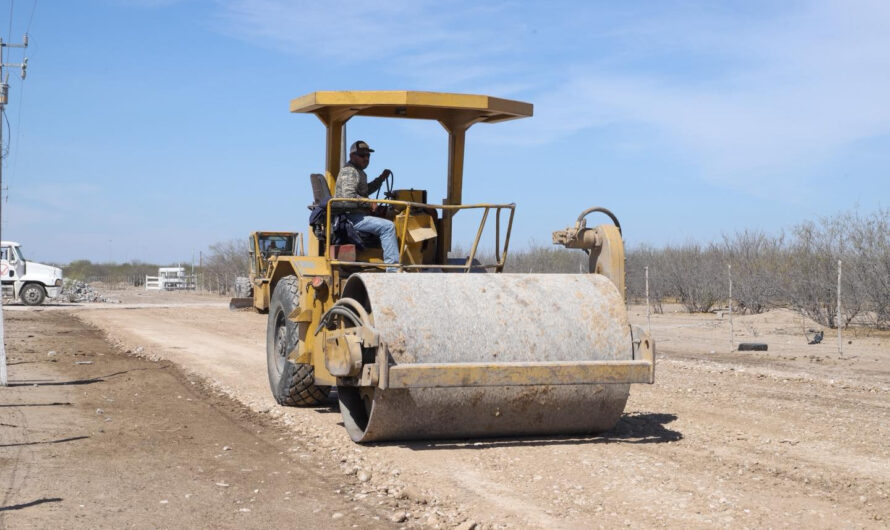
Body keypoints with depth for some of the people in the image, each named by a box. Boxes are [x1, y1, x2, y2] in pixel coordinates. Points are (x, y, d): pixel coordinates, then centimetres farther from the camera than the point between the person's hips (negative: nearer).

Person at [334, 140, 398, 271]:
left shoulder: (359, 172, 22)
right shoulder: (349, 172, -12)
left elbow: (364, 191, 37)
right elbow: (348, 197, -26)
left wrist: (381, 179, 26)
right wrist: (369, 203, -15)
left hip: (356, 215, 11)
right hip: (350, 217, -11)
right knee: (387, 226, -23)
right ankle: (392, 268, -26)